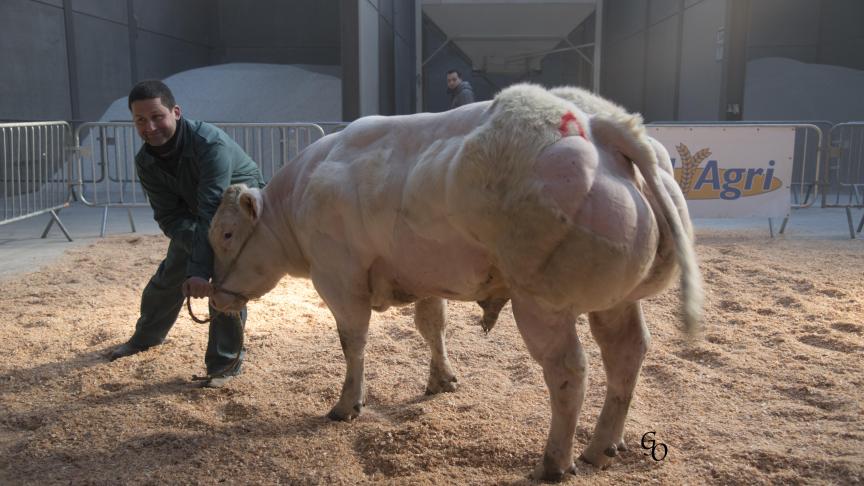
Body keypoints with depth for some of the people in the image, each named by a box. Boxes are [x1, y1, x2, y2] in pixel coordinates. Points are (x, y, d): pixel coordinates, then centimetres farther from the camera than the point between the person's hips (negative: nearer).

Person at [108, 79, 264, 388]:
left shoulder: (211, 144, -38)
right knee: (170, 275, 13)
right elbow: (170, 217, -19)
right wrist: (202, 247, -38)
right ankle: (146, 336, 42)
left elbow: (213, 213, -43)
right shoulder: (146, 161, -17)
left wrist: (201, 270, -48)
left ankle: (225, 364, -10)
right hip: (195, 214, 6)